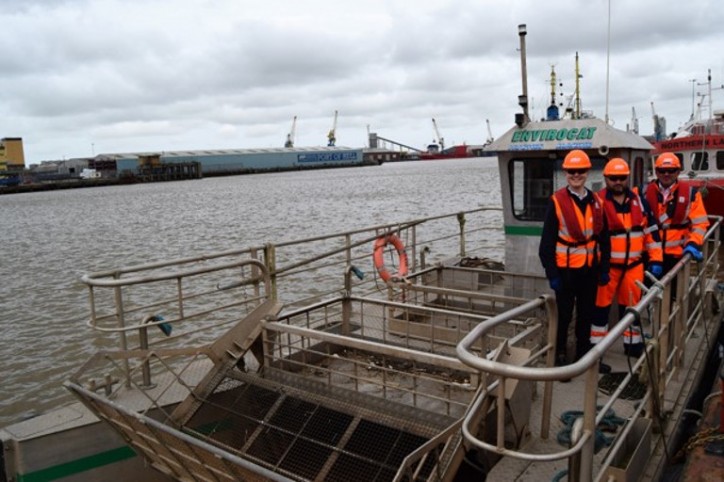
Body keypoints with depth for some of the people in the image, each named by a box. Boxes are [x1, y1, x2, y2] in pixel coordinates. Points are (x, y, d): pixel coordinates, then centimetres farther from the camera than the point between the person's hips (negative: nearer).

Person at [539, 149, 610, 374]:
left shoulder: (596, 202, 5)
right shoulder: (556, 202, -9)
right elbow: (547, 241, -10)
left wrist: (604, 268, 7)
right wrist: (551, 273, -12)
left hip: (590, 268, 5)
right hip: (566, 269, -4)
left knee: (586, 315, 16)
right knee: (564, 316, 6)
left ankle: (584, 355, 31)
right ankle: (561, 357, 21)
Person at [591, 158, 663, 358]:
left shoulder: (638, 201, 6)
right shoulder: (599, 202, -9)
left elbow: (651, 231, 10)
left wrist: (656, 259, 6)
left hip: (633, 265, 4)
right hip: (607, 265, -4)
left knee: (632, 306, 15)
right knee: (601, 306, 2)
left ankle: (633, 345, 29)